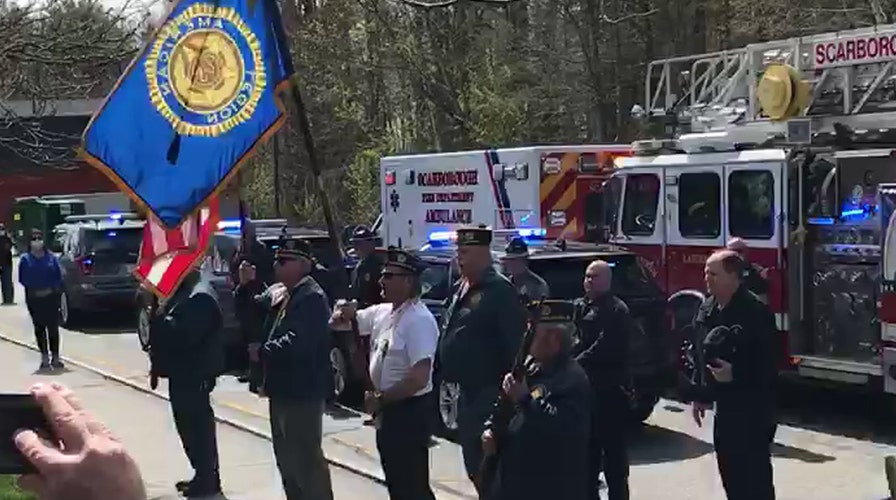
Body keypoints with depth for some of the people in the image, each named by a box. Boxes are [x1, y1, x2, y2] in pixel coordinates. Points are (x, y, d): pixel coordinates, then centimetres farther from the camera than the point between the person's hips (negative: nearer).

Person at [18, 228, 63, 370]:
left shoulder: (51, 257, 4)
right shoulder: (25, 259, 1)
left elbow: (58, 276, 4)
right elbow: (23, 279, -2)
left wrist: (53, 289, -8)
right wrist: (34, 290, -10)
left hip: (51, 297, 0)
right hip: (34, 298, 0)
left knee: (53, 327, 0)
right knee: (39, 327, 6)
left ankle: (55, 357, 6)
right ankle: (44, 357, 12)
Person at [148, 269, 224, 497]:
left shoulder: (201, 297, -20)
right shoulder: (184, 290, 14)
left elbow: (182, 334, -27)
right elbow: (171, 324, 16)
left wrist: (159, 316, -20)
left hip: (194, 374, -11)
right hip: (184, 372, 11)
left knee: (197, 425, -4)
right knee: (189, 424, 16)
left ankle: (208, 480, 4)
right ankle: (203, 476, 26)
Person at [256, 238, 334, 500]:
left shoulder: (312, 297, -17)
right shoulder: (277, 293, 12)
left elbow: (298, 341, -27)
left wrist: (262, 352, -16)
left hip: (302, 392, -9)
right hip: (283, 390, 10)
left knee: (307, 458, -3)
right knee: (287, 457, 19)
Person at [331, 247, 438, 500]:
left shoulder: (419, 320, -21)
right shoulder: (382, 312, 6)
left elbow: (419, 378, -27)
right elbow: (348, 319, 20)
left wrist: (379, 398, -17)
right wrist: (343, 315, -6)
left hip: (409, 413, -9)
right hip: (388, 411, 9)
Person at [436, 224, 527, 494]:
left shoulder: (499, 290, -14)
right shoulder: (461, 288, 14)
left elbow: (516, 342, -20)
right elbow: (449, 337, 21)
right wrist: (439, 368, 16)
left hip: (489, 393, -10)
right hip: (467, 391, 10)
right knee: (474, 464, 17)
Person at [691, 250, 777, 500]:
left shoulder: (755, 311, -18)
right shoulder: (707, 310, 8)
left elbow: (767, 363, -19)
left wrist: (736, 374, -27)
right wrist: (701, 396, 15)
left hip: (753, 407, -8)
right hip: (724, 404, 8)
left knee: (755, 474, -3)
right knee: (730, 472, 16)